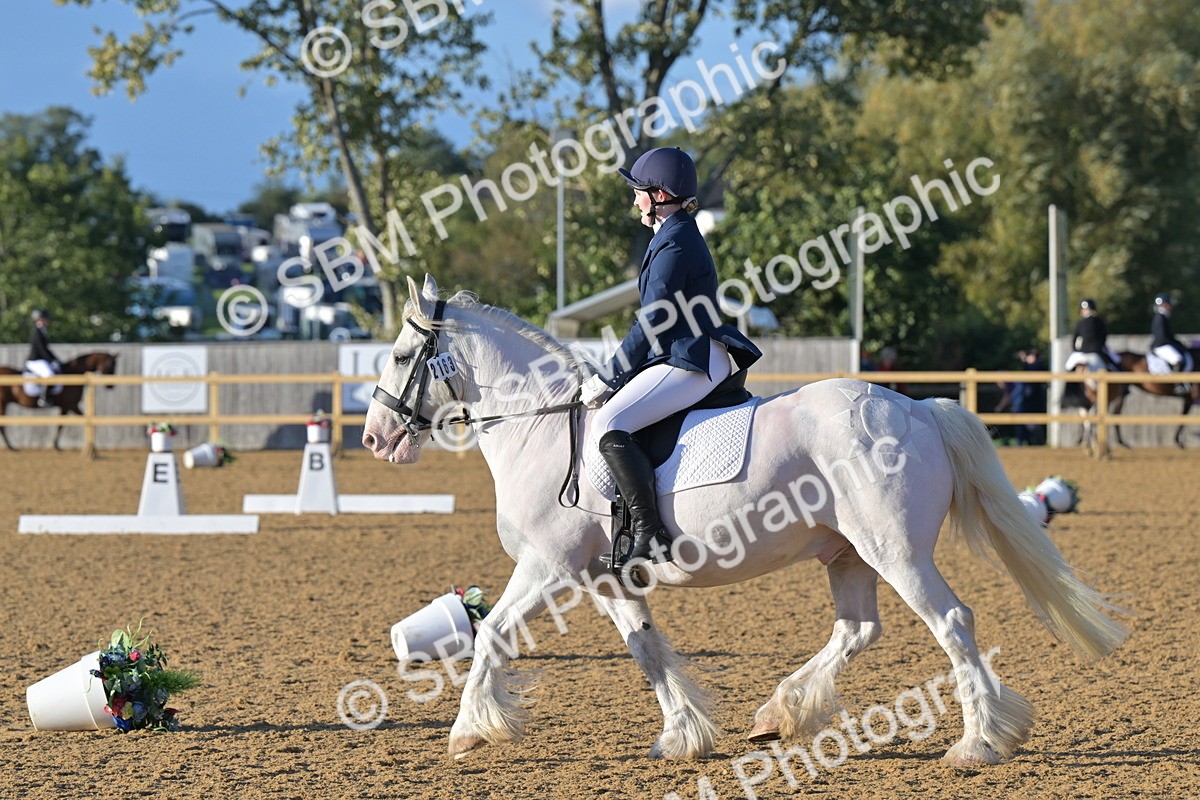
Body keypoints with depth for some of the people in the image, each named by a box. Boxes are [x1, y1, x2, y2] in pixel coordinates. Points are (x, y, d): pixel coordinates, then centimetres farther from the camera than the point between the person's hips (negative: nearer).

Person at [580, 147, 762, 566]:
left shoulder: (674, 244, -13)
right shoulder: (680, 235, 19)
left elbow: (652, 323, -16)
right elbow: (656, 319, 23)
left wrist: (606, 379, -10)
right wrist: (611, 377, 20)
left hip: (690, 362, -12)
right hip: (682, 355, 12)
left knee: (609, 425, -24)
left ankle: (649, 536, -32)